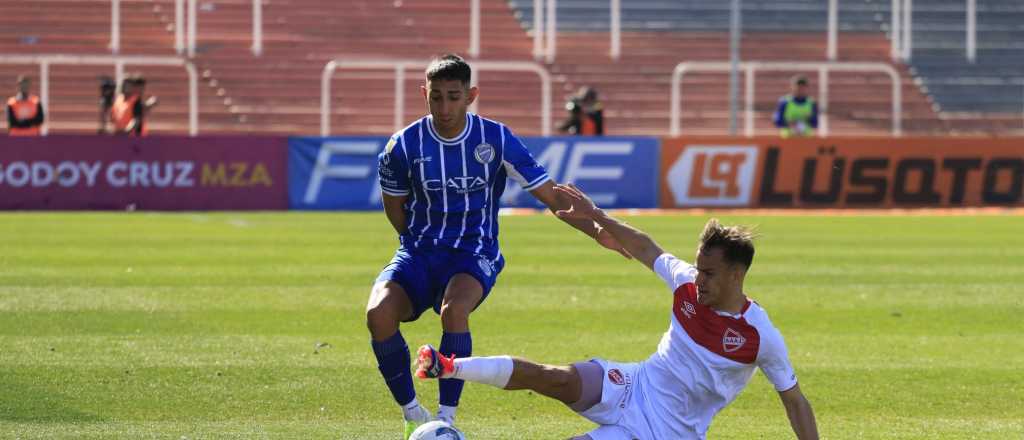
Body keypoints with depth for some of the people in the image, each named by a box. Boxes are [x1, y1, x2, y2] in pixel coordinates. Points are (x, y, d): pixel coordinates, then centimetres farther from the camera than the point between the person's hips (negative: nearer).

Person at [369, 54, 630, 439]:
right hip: (419, 252, 2)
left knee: (454, 309, -37)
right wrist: (422, 250, 3)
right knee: (379, 312, -29)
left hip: (475, 255, -2)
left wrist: (597, 230, -14)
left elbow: (552, 196, -3)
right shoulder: (403, 147, -6)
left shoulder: (497, 140, -7)